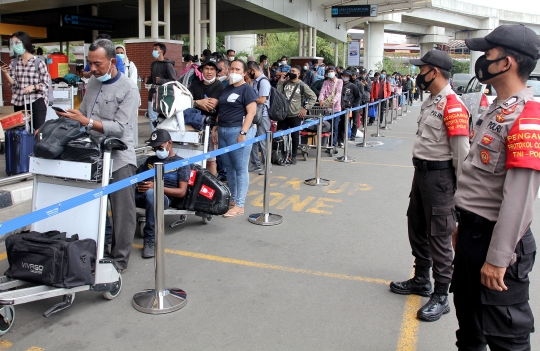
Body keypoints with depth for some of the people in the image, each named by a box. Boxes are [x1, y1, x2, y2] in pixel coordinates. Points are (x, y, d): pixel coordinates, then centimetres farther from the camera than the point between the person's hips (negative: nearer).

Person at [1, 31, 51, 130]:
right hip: (19, 102, 5)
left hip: (36, 101, -5)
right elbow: (13, 84, 3)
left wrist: (33, 86, -23)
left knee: (38, 130, -8)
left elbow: (46, 84, -6)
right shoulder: (13, 62, 8)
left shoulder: (39, 62, -6)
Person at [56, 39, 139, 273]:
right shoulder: (92, 83, 12)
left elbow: (120, 128, -19)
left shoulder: (128, 89, -10)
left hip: (118, 158, -7)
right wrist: (69, 117, -3)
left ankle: (119, 259, 13)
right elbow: (83, 114, 17)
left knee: (122, 212, 2)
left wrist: (87, 121, -23)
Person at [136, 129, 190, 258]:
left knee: (151, 193, -41)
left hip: (164, 197, -4)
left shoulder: (181, 163, 15)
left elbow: (181, 192, 4)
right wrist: (137, 185, -2)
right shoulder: (151, 160, 31)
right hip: (142, 194, 4)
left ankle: (150, 239, -30)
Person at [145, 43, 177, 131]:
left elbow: (173, 81, -12)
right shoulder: (153, 64, 17)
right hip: (152, 95, 7)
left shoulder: (168, 65, -7)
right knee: (152, 118, 7)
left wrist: (161, 81, -22)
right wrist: (147, 80, 8)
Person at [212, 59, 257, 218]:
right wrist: (215, 128, 14)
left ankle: (239, 205, -1)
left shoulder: (247, 89, -4)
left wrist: (243, 132, -19)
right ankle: (233, 199, 22)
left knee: (240, 168, -4)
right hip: (223, 131, 8)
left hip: (238, 131, -8)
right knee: (229, 167, 11)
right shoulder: (226, 88, 18)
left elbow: (251, 112, -12)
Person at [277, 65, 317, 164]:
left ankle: (293, 156, 21)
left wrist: (305, 108, -5)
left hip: (295, 116, -3)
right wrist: (280, 82, -4)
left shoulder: (302, 85, -2)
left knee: (295, 137, 7)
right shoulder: (285, 83, 7)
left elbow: (313, 97, 1)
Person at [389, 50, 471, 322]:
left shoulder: (452, 106, -18)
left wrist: (461, 189, -17)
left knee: (439, 236, -2)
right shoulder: (430, 102, 13)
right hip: (421, 172, 10)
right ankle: (421, 279, 35)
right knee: (417, 228, 18)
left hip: (440, 176, -10)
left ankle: (441, 297, 10)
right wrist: (421, 171, 19)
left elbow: (461, 151, -19)